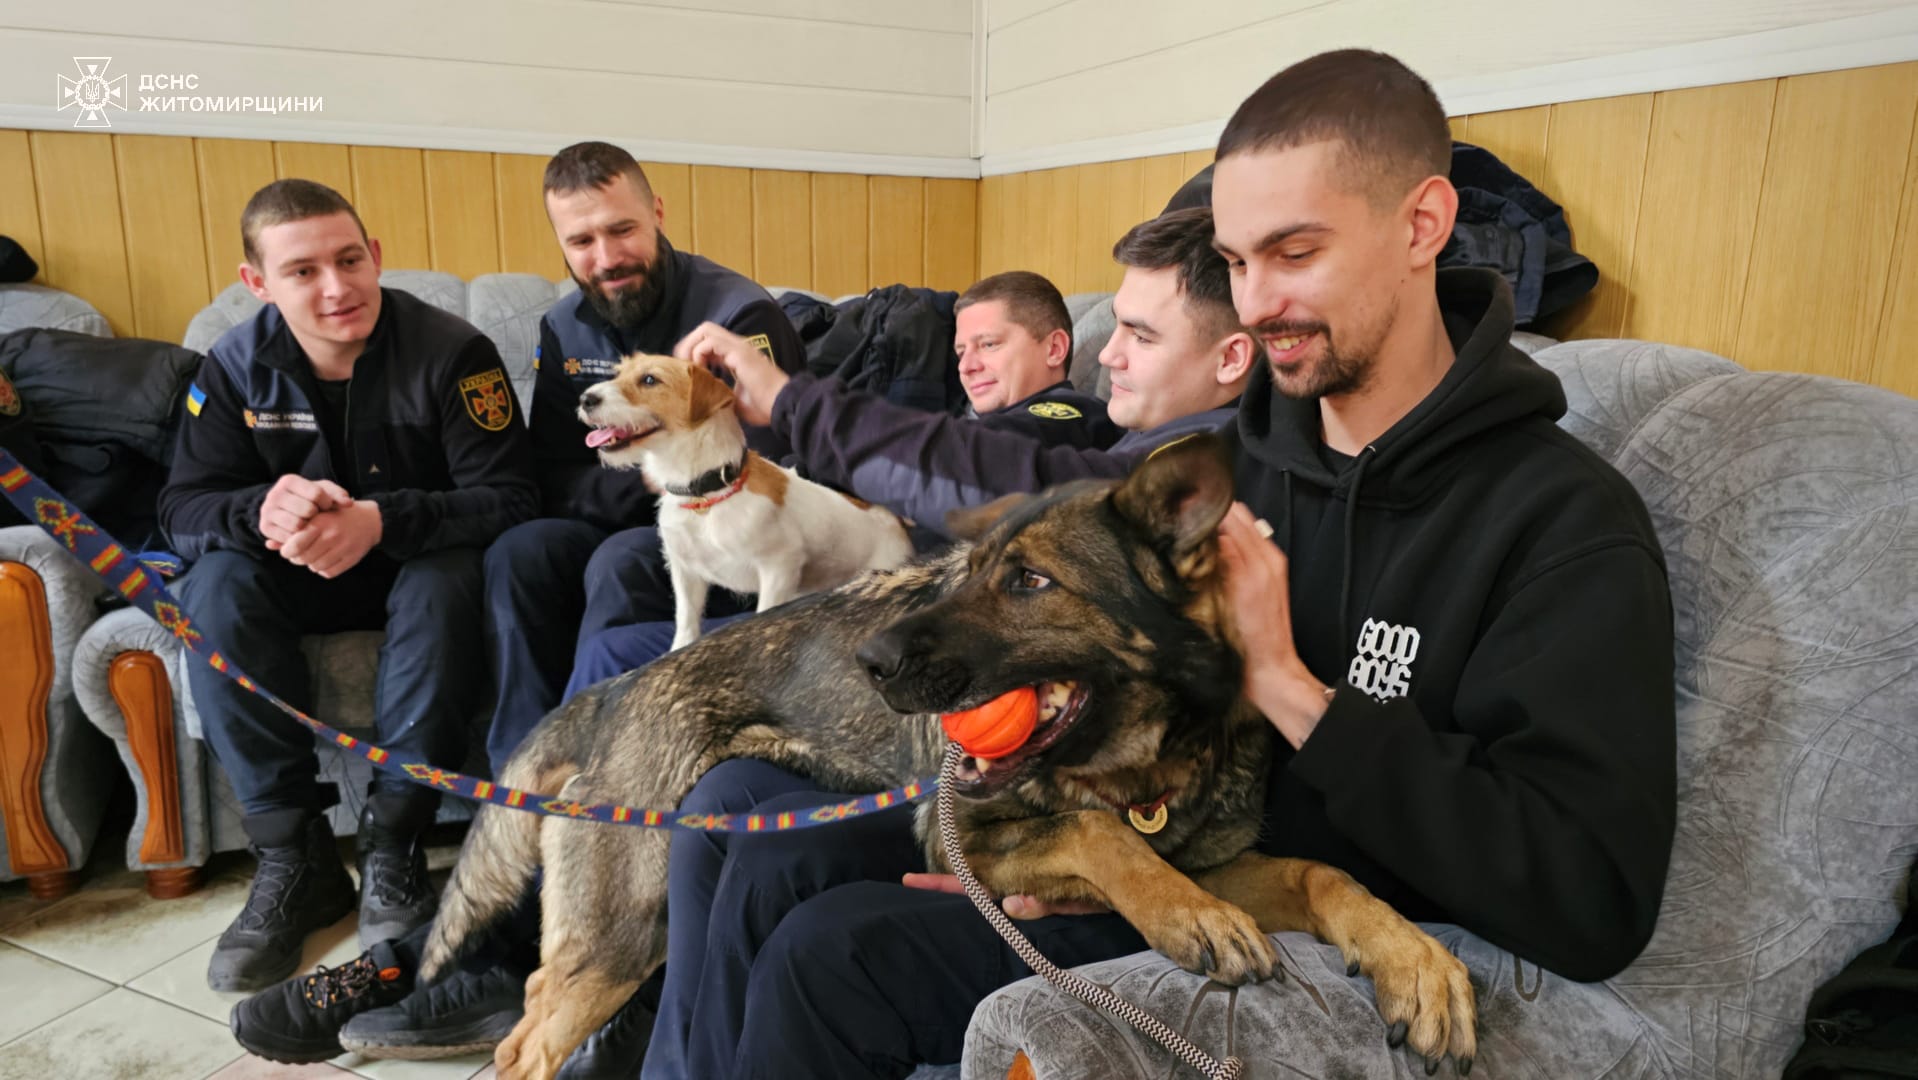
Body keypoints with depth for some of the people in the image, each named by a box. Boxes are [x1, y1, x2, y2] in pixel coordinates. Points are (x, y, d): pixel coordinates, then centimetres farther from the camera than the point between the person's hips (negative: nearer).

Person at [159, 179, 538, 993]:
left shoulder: (451, 352, -18)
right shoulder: (235, 366, -6)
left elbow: (509, 499, -23)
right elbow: (184, 507, -8)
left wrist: (382, 521, -39)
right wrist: (263, 509, -32)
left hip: (421, 564, -3)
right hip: (300, 573, 3)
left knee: (447, 580, -35)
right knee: (216, 585, -25)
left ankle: (393, 845, -25)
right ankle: (292, 852, -19)